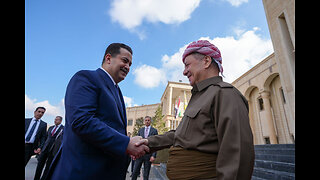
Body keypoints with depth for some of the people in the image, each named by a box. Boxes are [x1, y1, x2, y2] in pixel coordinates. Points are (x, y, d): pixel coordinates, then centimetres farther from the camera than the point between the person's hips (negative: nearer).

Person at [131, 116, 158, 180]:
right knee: (135, 171, 2)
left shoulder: (154, 130, 1)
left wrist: (153, 156, -10)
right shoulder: (140, 130, 9)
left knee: (146, 174, 7)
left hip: (148, 154, -2)